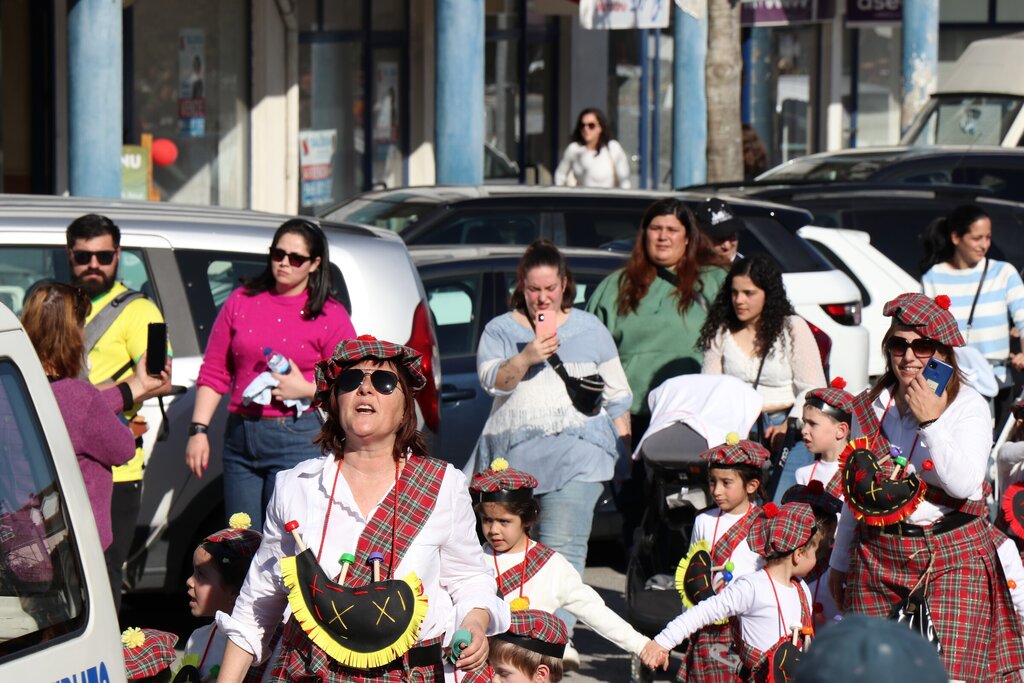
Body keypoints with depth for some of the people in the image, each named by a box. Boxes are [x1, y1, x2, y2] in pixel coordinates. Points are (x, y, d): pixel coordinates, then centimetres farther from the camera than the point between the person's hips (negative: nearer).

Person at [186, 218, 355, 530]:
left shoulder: (330, 316, 2)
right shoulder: (242, 301, 11)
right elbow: (213, 372, 10)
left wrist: (305, 389, -13)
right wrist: (198, 430, 3)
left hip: (298, 442, -4)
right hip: (239, 437, 4)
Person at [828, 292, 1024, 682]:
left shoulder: (968, 406, -4)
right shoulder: (872, 407, 10)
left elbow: (964, 484, -18)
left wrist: (929, 421, -20)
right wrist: (839, 561, 25)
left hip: (951, 559, -4)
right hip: (877, 557, 4)